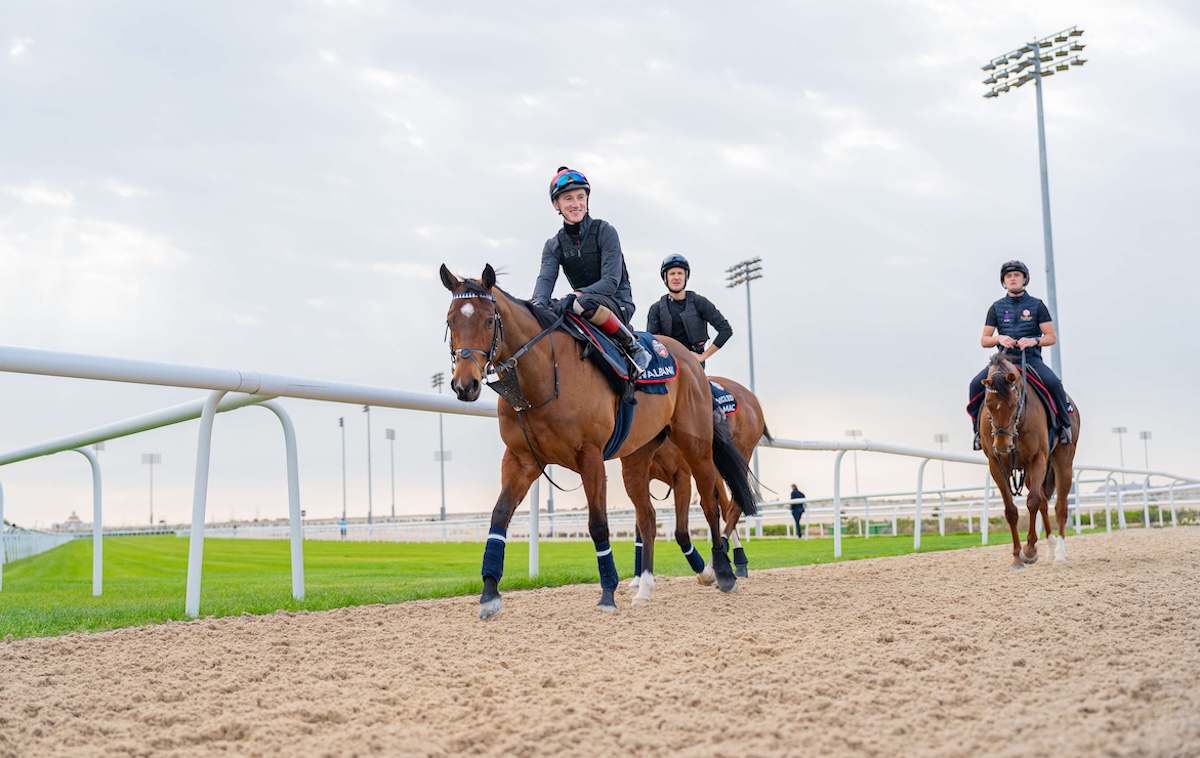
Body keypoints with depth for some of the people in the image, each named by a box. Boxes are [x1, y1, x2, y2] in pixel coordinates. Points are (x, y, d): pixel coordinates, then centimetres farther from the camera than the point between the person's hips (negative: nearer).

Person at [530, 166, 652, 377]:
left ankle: (633, 346, -21)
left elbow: (611, 281, -18)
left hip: (619, 304, -5)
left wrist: (574, 296, -33)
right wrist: (538, 303, -38)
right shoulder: (554, 246, 5)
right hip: (583, 304, 5)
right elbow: (545, 278, -14)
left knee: (585, 303, -37)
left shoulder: (604, 231, -9)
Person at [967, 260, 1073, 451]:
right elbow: (984, 340, 10)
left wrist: (1034, 340, -17)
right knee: (976, 384, -23)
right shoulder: (997, 307, 10)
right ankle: (979, 429, -9)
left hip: (1031, 359, -2)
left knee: (1053, 383, -30)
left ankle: (1065, 425, -8)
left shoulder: (1037, 305, 6)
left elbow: (1051, 337, 3)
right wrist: (999, 338, -12)